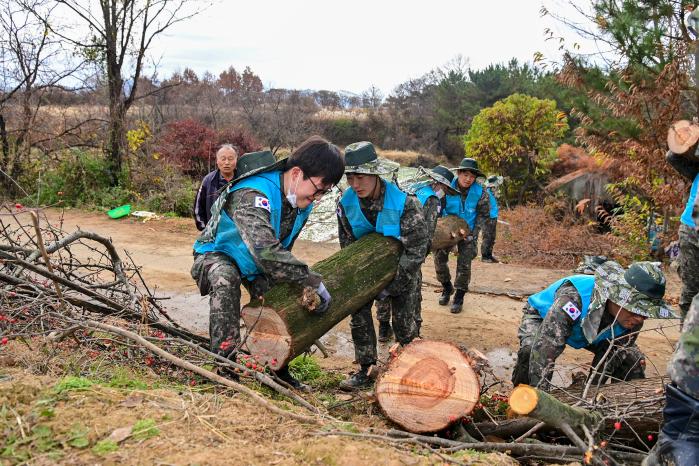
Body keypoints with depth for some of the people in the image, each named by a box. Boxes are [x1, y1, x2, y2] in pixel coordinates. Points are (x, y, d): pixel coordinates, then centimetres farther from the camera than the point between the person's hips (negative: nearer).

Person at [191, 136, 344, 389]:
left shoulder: (302, 202, -11)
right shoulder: (252, 196, -39)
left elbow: (280, 251, -5)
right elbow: (266, 252, -50)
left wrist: (260, 280, -20)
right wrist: (314, 282, -44)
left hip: (254, 264, 7)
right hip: (216, 254, -7)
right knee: (226, 279, -37)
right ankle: (224, 359, -32)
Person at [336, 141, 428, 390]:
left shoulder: (403, 202, -32)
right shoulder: (346, 203, -20)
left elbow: (416, 250, -28)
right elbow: (347, 244, -7)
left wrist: (391, 287, -29)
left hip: (401, 268, -3)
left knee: (403, 320, 5)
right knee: (359, 314, -1)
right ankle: (365, 369, 11)